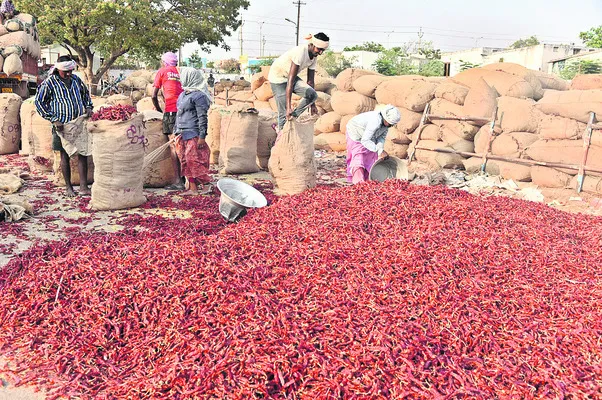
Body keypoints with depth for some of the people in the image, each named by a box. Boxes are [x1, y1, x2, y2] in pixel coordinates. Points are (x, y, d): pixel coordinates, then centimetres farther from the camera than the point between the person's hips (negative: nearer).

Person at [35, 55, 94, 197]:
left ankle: (84, 187, 5)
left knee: (82, 154, 1)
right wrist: (54, 120, -13)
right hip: (62, 125, -4)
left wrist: (88, 107, 8)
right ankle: (69, 187, 14)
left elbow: (86, 93, 27)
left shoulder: (76, 79, 9)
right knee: (65, 156, 4)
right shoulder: (50, 82, -5)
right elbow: (39, 102, -5)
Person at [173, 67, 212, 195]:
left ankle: (206, 185, 5)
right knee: (186, 162, 8)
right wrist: (176, 133, 20)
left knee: (195, 160, -8)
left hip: (193, 134, -9)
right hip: (183, 135, 9)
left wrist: (202, 136, -18)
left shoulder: (198, 95, -11)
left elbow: (203, 117, -14)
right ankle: (193, 188, 13)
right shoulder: (182, 95, 17)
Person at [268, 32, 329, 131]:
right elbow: (290, 81, -35)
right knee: (284, 112, -10)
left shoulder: (314, 57, -7)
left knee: (312, 95, -16)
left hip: (291, 76, 7)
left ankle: (292, 116, -2)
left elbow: (310, 81, 0)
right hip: (278, 77, -7)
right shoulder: (300, 53, -31)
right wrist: (288, 107, -38)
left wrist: (313, 104, 0)